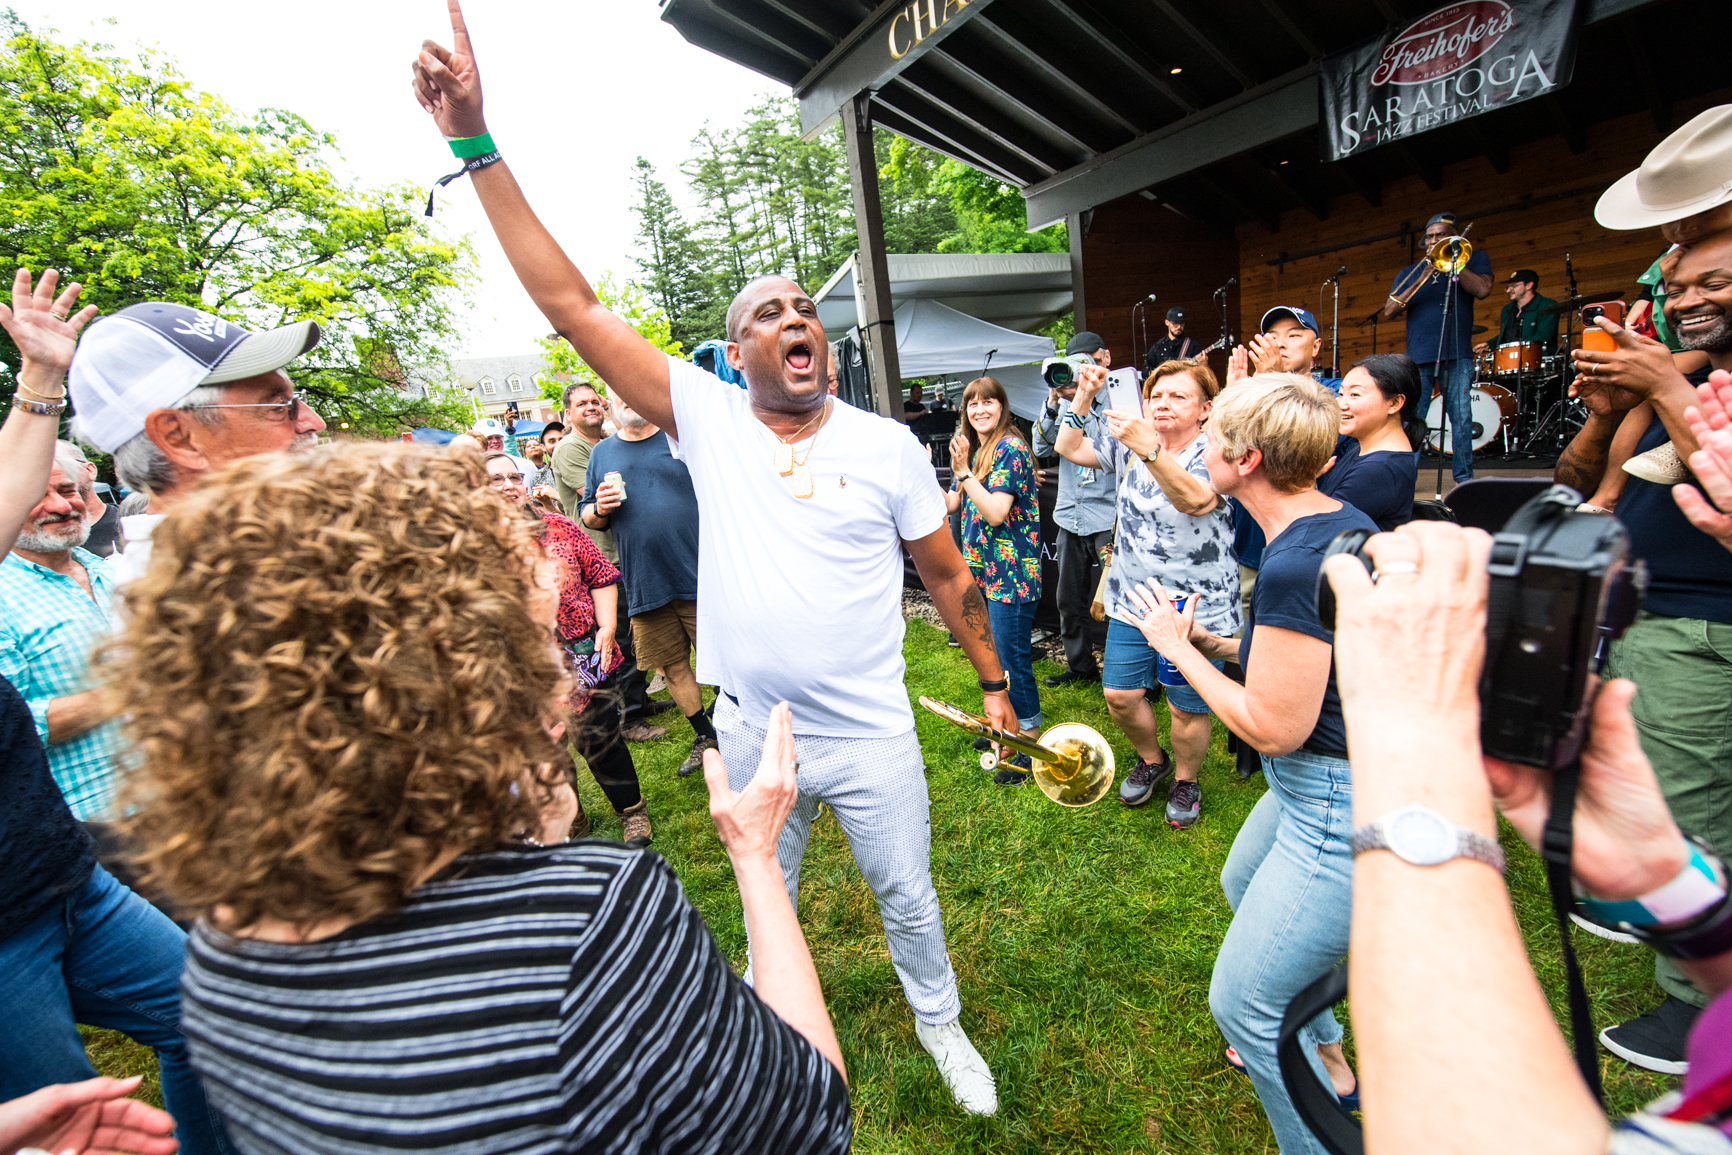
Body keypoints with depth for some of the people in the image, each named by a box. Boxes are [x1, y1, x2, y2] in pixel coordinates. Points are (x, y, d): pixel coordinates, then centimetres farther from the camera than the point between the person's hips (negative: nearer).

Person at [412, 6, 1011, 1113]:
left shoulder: (888, 444, -7)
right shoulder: (707, 419, -7)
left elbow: (948, 576, 0)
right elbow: (572, 304, -9)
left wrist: (995, 684, 5)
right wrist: (478, 148, -13)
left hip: (870, 734, -1)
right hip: (751, 732, 2)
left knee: (908, 896, 19)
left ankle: (941, 1021, 50)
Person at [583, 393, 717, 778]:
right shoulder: (601, 454, 12)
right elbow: (587, 518, 17)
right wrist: (599, 508, -6)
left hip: (701, 577, -3)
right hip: (644, 585, 3)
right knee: (673, 668, 12)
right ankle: (705, 736, 32)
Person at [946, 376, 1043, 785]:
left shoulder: (1010, 448, -13)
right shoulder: (975, 450, 14)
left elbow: (996, 512, -22)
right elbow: (950, 504, 12)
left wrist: (964, 472, -21)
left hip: (1011, 574, -9)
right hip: (984, 570, 9)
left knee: (1014, 659, -2)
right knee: (993, 656, 18)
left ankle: (1031, 745, 13)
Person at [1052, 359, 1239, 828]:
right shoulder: (1129, 442, 6)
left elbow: (1197, 499, -33)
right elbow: (1069, 448, 8)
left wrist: (1149, 449, -46)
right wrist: (1083, 397, -4)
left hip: (1196, 607, -5)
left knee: (1187, 707, 6)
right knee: (1120, 695, 8)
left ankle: (1185, 780, 34)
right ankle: (1151, 760, 38)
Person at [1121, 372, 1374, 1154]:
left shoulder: (1294, 565, -30)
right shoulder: (1338, 520, 1)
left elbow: (1272, 728, -25)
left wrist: (1179, 650, -13)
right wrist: (1218, 643, 3)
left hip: (1344, 807, -11)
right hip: (1335, 776, 11)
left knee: (1242, 1000, 3)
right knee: (1242, 884, 33)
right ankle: (1324, 1056, 56)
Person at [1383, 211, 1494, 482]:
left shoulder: (1474, 259, 15)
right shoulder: (1410, 273, 17)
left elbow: (1482, 290, -4)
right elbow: (1389, 311, 4)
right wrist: (1421, 280, -7)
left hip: (1457, 356, -1)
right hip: (1419, 356, 1)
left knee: (1462, 417, -5)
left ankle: (1464, 477, 2)